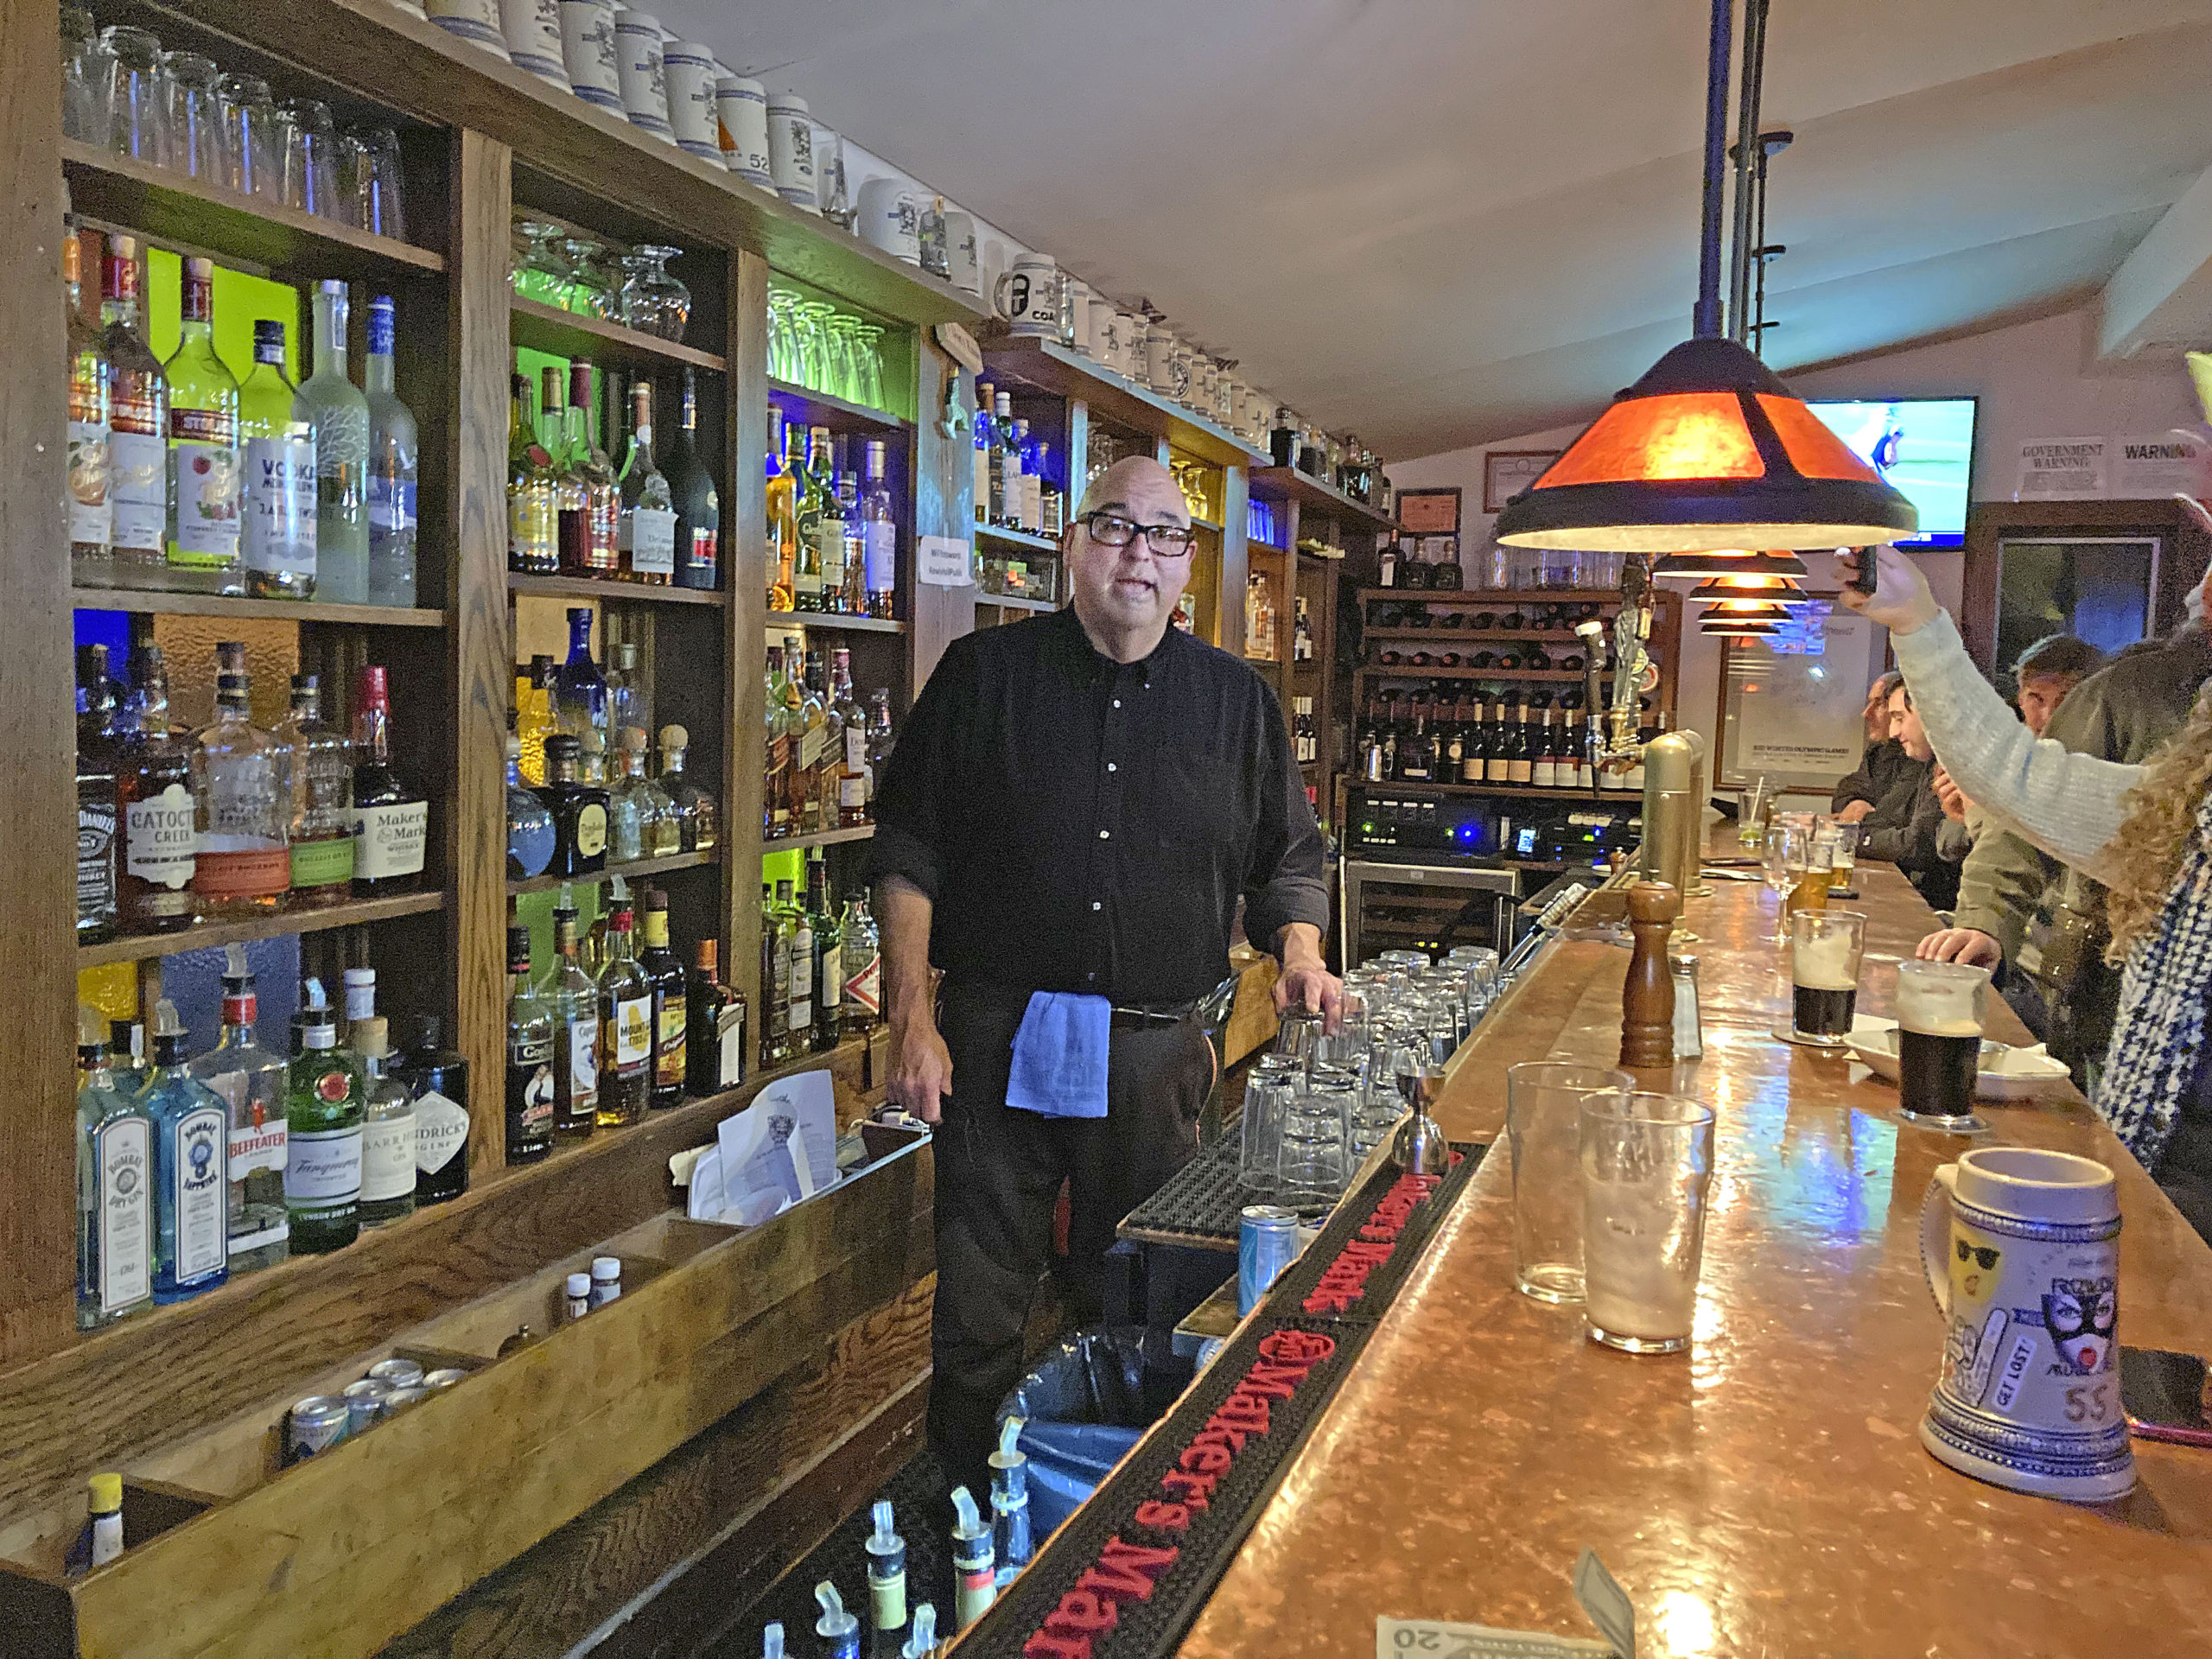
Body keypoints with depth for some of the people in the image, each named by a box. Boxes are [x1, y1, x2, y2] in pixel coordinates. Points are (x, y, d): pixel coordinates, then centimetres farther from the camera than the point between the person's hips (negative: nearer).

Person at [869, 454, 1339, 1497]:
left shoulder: (1237, 701, 8)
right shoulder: (985, 674, 2)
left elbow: (1288, 857, 14)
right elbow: (909, 852, 1)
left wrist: (1299, 952, -6)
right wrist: (912, 1019, -6)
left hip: (1156, 1052, 2)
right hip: (998, 1043, -1)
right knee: (976, 1314, 6)